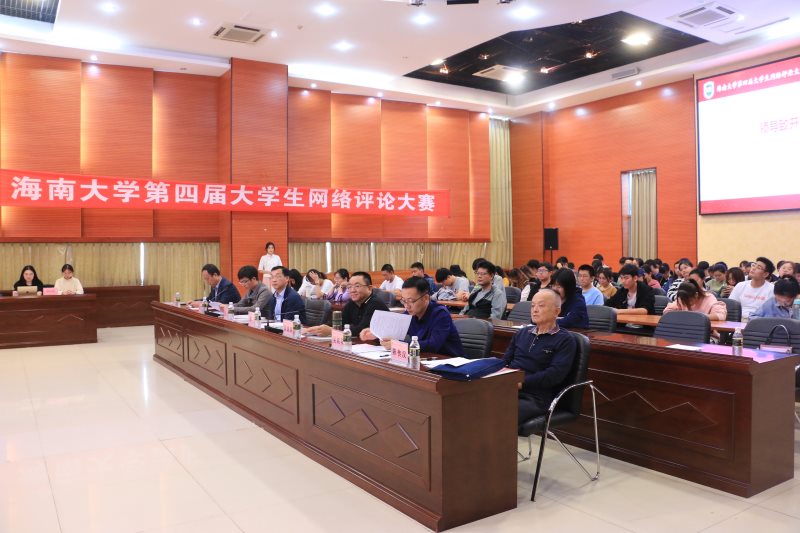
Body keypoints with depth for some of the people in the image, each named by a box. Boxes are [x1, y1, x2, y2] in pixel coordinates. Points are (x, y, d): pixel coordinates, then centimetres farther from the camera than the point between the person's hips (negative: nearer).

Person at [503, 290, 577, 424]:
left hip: (535, 398, -5)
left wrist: (521, 382, -15)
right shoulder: (522, 333, 22)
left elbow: (555, 375, -10)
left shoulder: (565, 340, 3)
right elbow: (505, 361, 17)